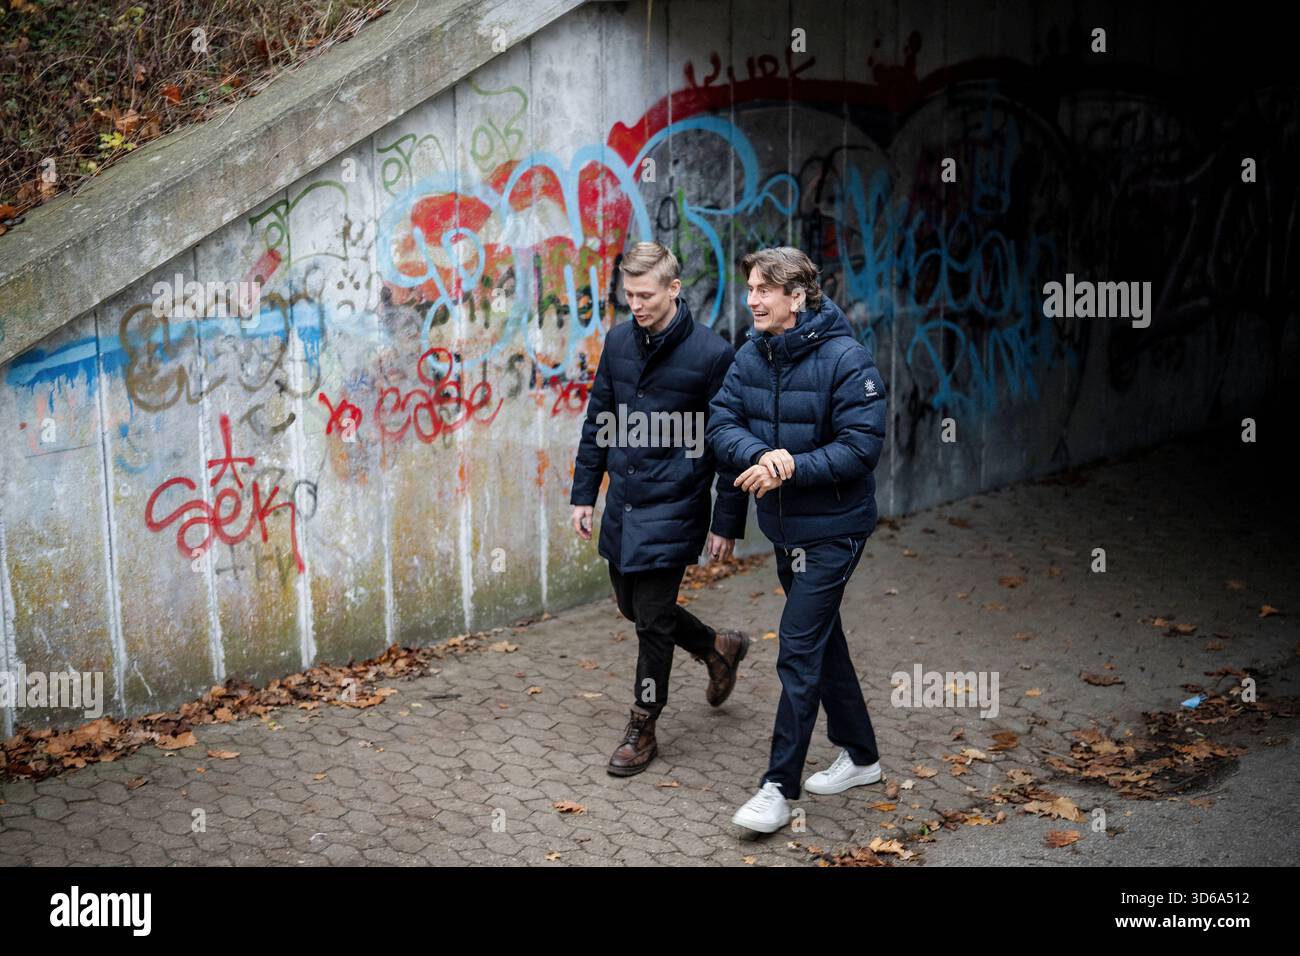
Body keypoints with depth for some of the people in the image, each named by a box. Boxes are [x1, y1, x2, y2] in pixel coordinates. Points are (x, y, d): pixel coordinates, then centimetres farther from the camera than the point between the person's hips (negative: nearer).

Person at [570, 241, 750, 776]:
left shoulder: (711, 353, -13)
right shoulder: (619, 342, 4)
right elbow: (598, 422, 12)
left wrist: (727, 524, -11)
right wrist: (584, 494, 10)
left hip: (672, 509, -6)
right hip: (622, 505, 6)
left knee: (653, 620, 0)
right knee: (633, 607, 16)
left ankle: (642, 727, 18)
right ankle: (718, 648, 40)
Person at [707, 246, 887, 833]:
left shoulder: (845, 359, -18)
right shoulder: (752, 356, 1)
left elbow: (860, 447, -21)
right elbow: (721, 422, -5)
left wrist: (789, 470, -27)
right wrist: (762, 455, -25)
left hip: (832, 530, -7)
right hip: (783, 526, 7)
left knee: (798, 650, -8)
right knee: (822, 639, 18)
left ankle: (779, 787, 1)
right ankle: (859, 755, 35)